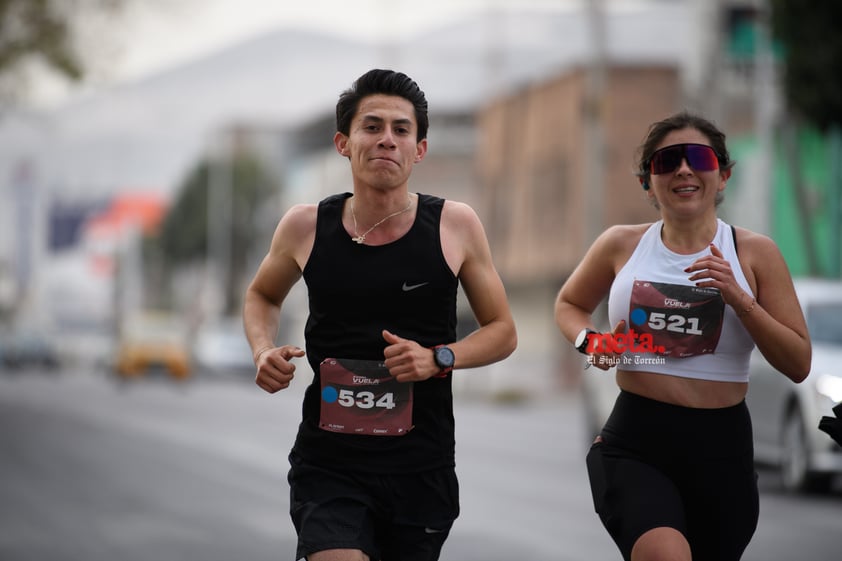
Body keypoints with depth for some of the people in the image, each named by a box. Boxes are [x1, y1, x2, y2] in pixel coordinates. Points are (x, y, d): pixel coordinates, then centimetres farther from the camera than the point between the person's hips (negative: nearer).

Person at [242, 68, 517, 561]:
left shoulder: (455, 225, -2)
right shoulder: (306, 227, -1)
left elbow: (503, 332, 7)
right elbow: (262, 296, 20)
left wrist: (438, 358, -12)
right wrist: (264, 351, -1)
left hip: (422, 469, 1)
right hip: (328, 463, -1)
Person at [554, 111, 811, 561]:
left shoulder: (755, 253, 2)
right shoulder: (621, 246, 6)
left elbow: (798, 365, -1)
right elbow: (569, 304, 26)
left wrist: (739, 299, -14)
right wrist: (588, 341, 3)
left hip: (720, 448, 1)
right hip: (634, 444, -1)